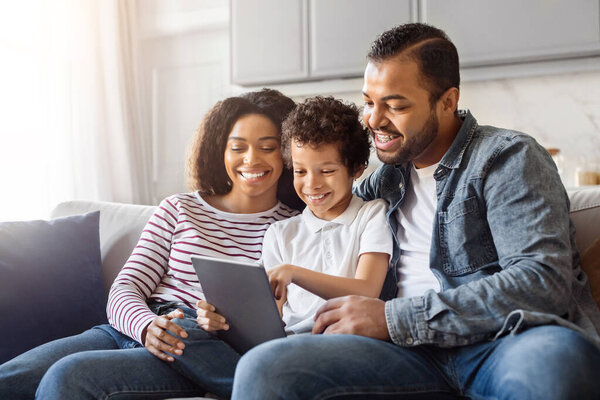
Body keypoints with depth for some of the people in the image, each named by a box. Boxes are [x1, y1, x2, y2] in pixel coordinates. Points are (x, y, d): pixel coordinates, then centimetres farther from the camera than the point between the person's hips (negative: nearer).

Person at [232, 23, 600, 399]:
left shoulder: (507, 157, 3)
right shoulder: (389, 175, 23)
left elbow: (543, 281, -12)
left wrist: (394, 318, -13)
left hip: (509, 341, -2)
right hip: (421, 353, 3)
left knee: (555, 359, -41)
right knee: (263, 368, -24)